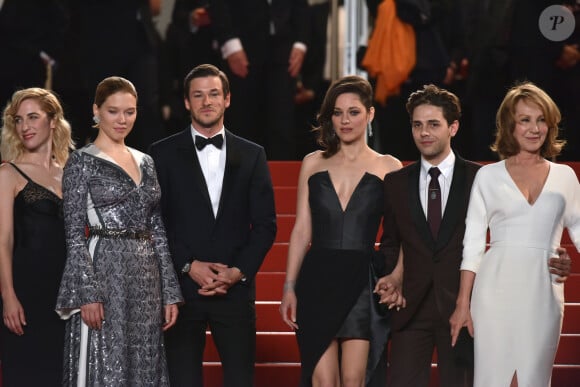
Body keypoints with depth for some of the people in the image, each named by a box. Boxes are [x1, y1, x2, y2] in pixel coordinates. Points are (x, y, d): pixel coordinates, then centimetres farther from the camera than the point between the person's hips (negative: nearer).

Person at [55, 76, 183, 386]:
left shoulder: (145, 162, 14)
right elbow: (74, 235, -8)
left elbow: (158, 232, 14)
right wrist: (88, 295, -17)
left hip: (146, 278, 6)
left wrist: (170, 293, 8)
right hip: (104, 273, -6)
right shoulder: (82, 162, -3)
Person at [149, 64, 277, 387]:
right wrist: (189, 267, -11)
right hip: (181, 287, -1)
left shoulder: (252, 155, 10)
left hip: (236, 288, 1)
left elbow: (265, 224, 7)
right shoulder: (163, 154, 5)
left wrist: (238, 272, -7)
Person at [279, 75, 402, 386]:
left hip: (362, 281, -2)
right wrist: (289, 287, 6)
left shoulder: (388, 167, 4)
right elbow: (301, 231, 11)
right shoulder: (313, 164, 11)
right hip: (318, 280, 2)